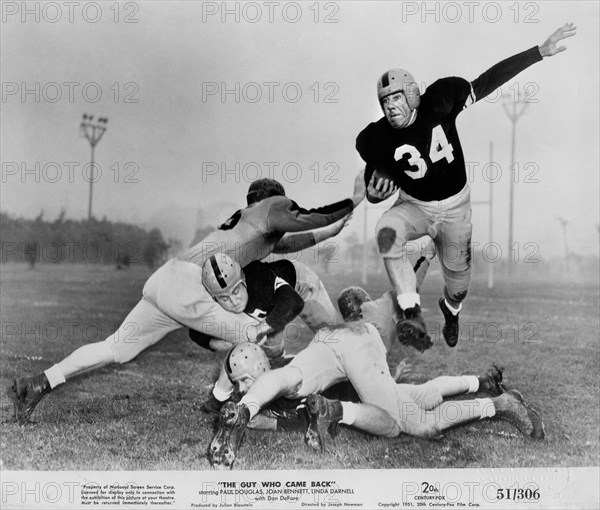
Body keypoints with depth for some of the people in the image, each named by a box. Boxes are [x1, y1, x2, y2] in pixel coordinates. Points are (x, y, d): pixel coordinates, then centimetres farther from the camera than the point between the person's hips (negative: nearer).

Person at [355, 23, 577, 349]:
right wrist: (374, 192, -31)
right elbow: (374, 190, -6)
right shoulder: (376, 139, -19)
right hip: (414, 206, 0)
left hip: (455, 207, 1)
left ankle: (450, 310, 53)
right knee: (387, 233, -34)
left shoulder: (439, 101, -21)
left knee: (458, 275, 14)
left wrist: (540, 52, -19)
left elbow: (488, 82, -17)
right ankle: (412, 315, -28)